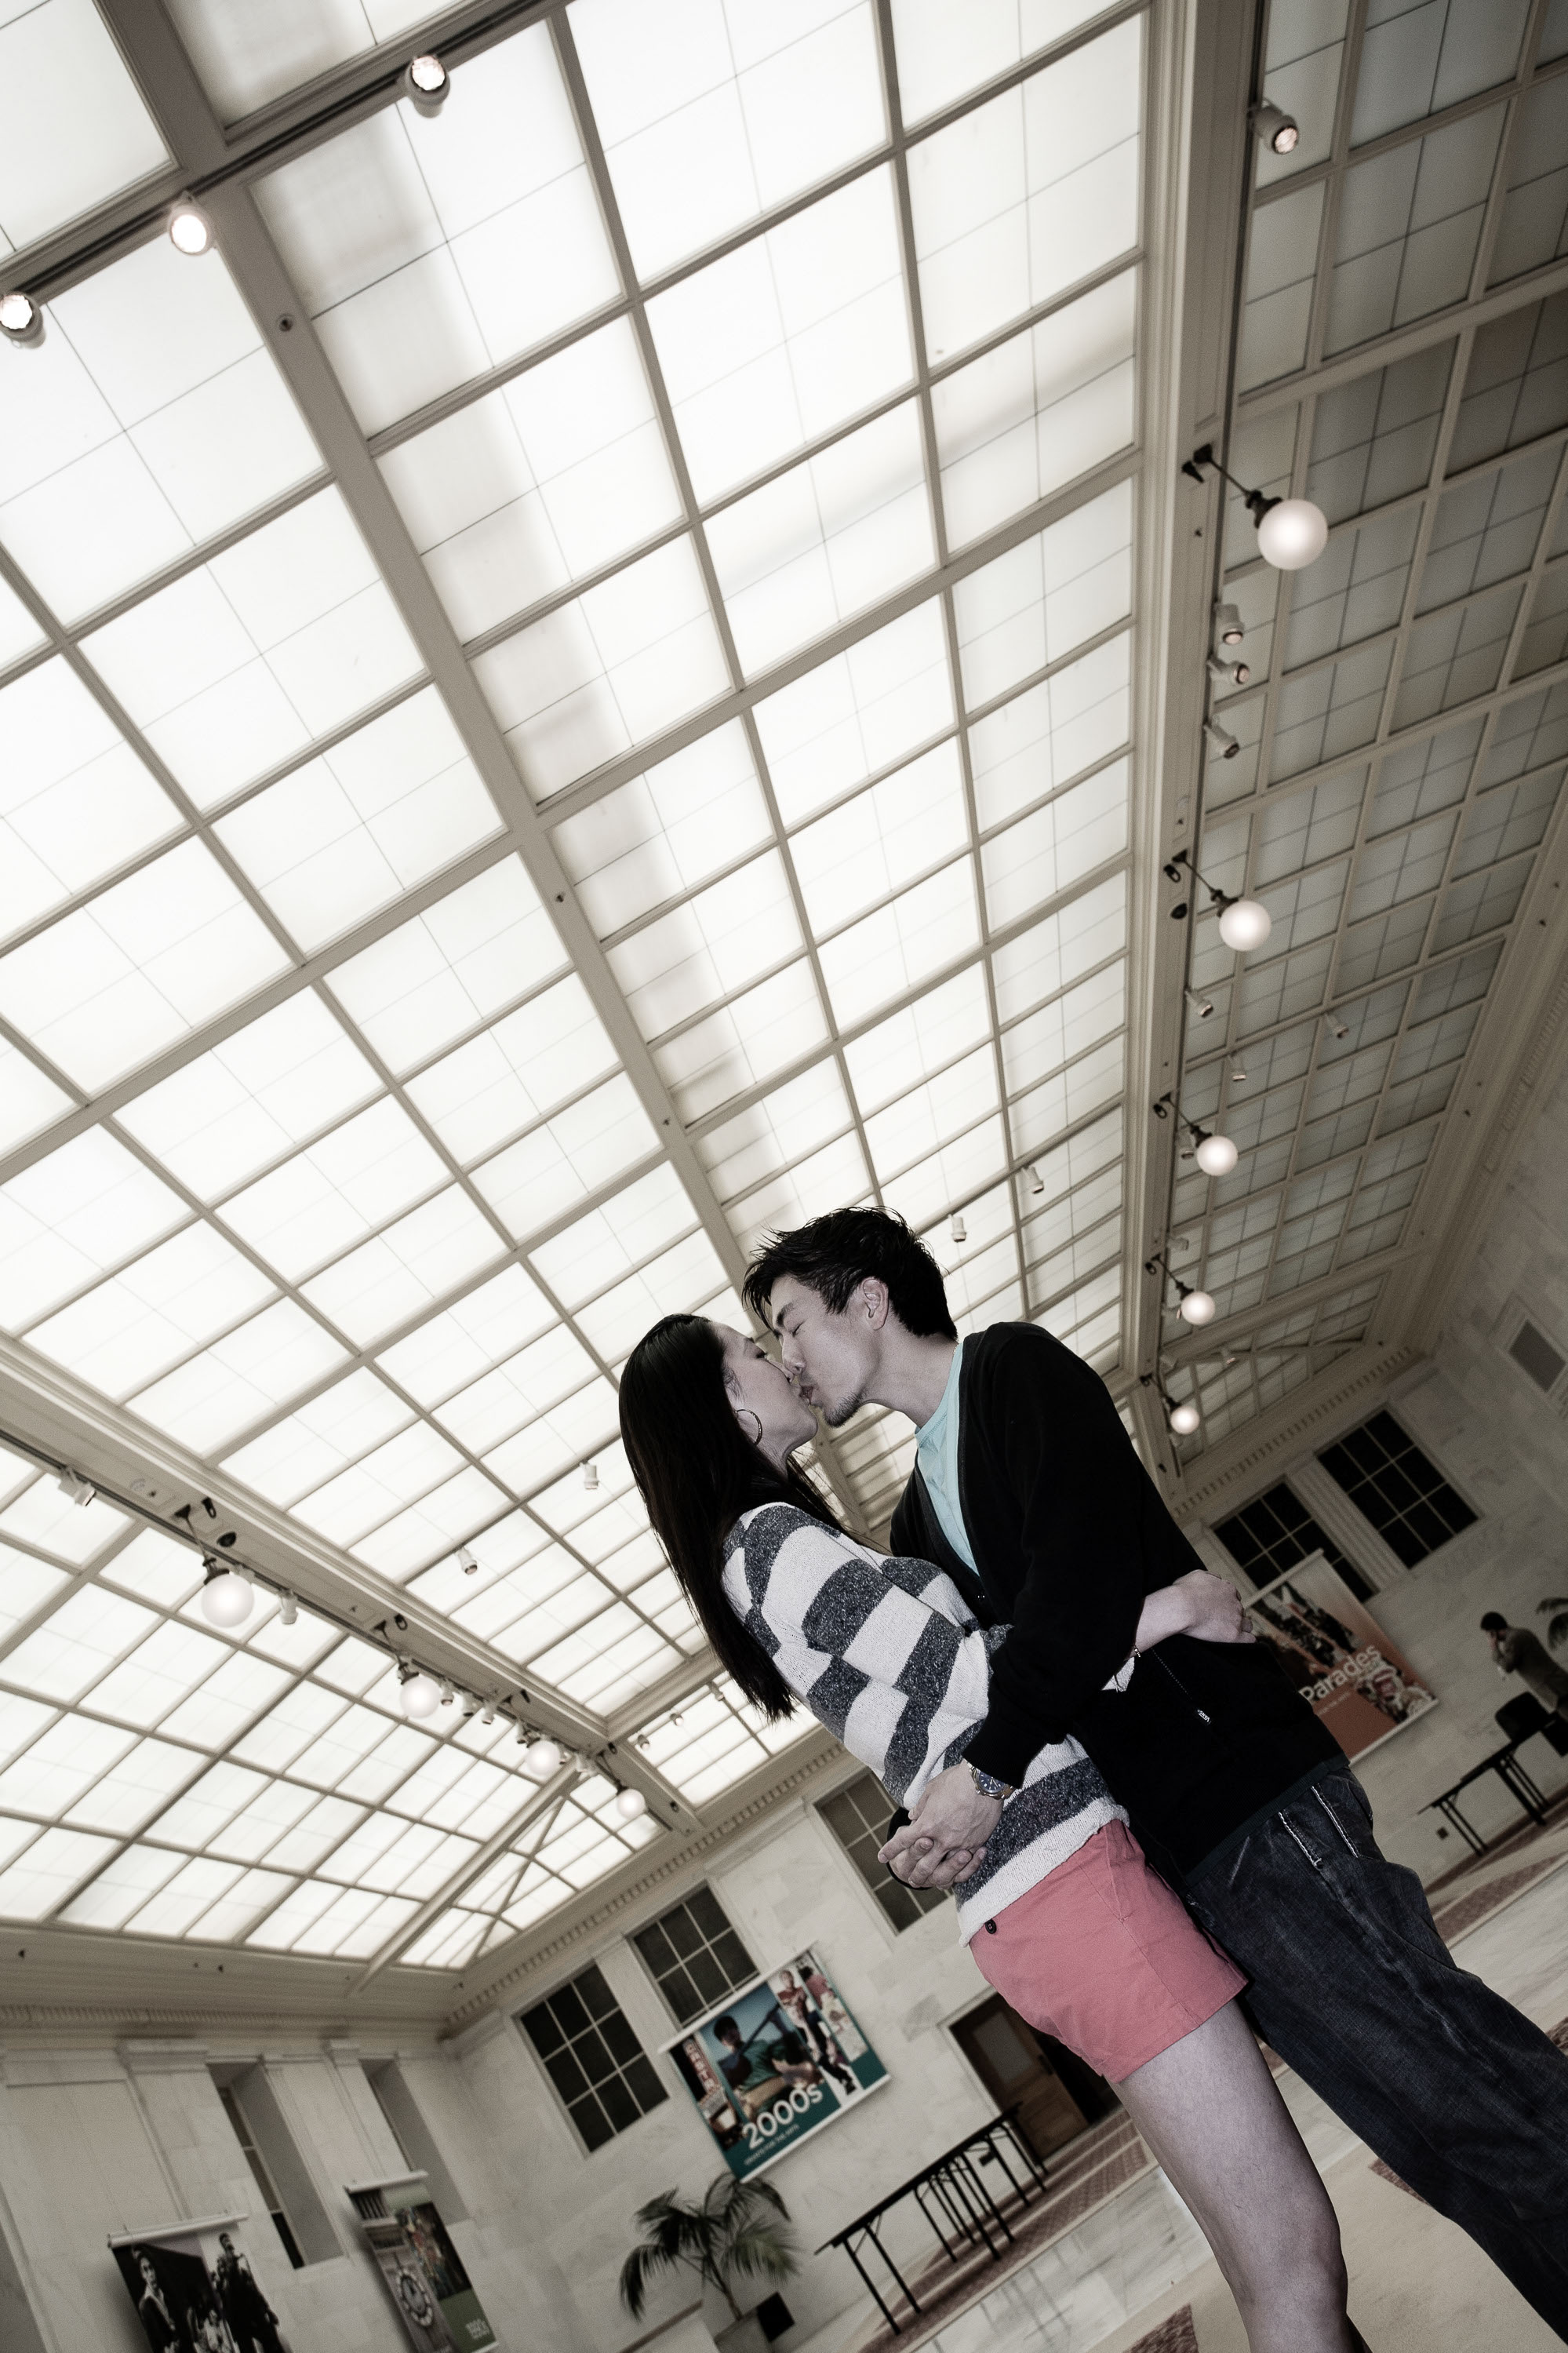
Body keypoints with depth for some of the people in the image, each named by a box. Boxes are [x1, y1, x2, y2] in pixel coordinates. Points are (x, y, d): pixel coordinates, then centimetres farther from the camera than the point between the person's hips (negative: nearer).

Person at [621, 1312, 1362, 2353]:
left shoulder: (771, 1557, 21)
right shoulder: (772, 1539, -10)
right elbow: (970, 1673, -16)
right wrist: (1162, 1610, -8)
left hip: (1036, 1893, 9)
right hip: (1062, 1875, -9)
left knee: (1272, 2260, 13)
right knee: (1292, 2252, -7)